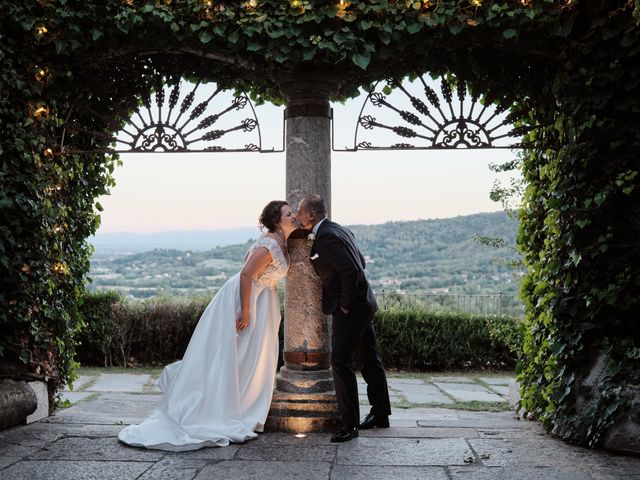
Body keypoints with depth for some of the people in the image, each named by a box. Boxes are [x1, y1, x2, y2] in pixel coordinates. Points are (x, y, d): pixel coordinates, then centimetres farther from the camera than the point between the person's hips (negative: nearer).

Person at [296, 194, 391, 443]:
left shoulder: (326, 237, -20)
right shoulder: (338, 230, 11)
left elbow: (352, 270, -27)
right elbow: (360, 263, 18)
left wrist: (345, 305, -17)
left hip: (349, 309, -11)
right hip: (363, 303, 11)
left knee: (341, 361, -10)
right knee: (370, 359, 17)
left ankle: (350, 424, -7)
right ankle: (380, 415, 29)